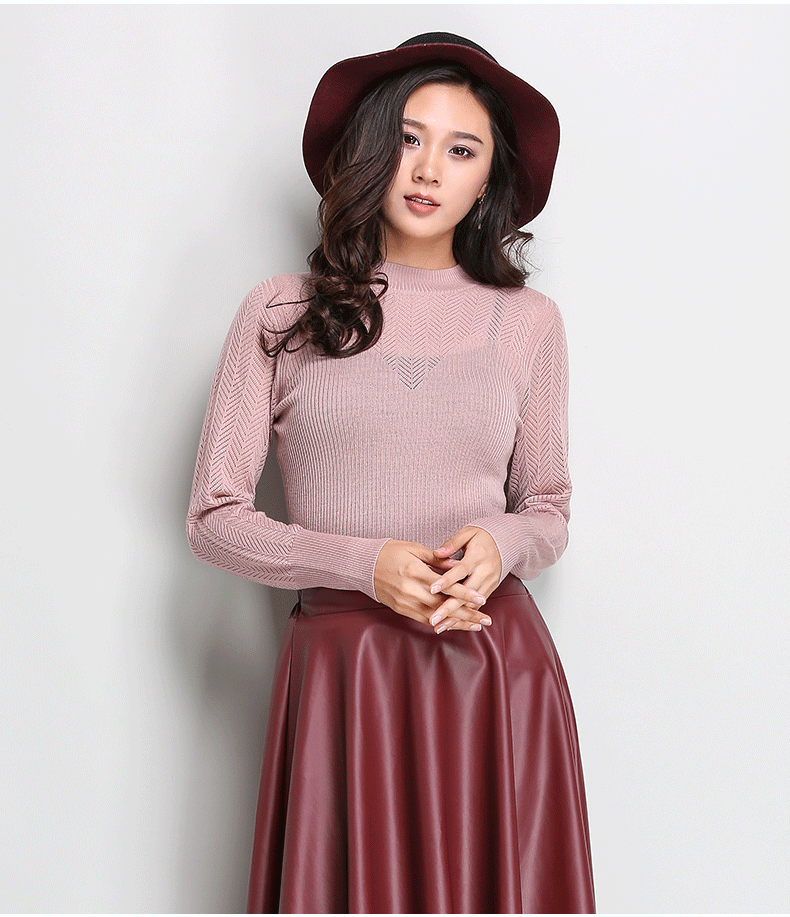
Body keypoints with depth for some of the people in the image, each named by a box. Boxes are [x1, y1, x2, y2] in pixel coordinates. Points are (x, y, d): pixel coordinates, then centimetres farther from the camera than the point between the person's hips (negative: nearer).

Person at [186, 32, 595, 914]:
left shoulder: (528, 321, 7)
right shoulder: (280, 313, 2)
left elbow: (549, 509, 14)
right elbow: (214, 516, 1)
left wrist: (501, 544, -9)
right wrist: (364, 562, -13)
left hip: (498, 667, 2)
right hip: (340, 668, -1)